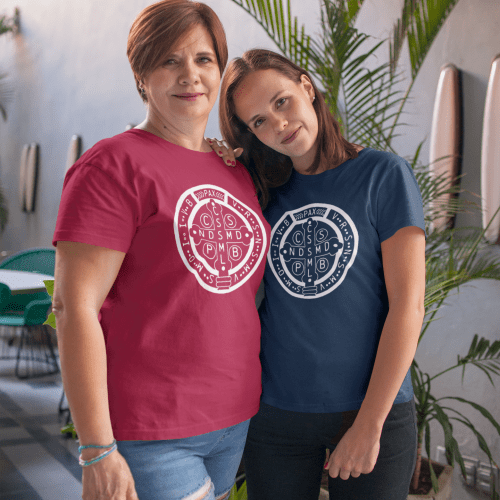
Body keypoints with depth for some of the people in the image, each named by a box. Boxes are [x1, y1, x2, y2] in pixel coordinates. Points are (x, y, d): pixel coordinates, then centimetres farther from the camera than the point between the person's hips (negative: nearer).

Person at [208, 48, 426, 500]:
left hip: (375, 410, -2)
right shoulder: (261, 187, 4)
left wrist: (369, 425, -12)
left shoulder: (385, 174, -6)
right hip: (274, 411, 3)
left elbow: (407, 305, -10)